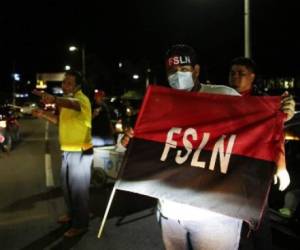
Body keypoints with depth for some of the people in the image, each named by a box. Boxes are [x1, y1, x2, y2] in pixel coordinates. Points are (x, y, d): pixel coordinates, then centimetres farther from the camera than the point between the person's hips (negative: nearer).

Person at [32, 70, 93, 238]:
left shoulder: (82, 99, -17)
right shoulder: (67, 100, 14)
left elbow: (72, 104, -42)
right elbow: (61, 120, 23)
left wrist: (55, 100, -63)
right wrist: (44, 114, 6)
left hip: (80, 152, -9)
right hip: (67, 151, 9)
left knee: (79, 188, -1)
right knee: (68, 185, 20)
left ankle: (81, 224, 12)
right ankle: (72, 213, 39)